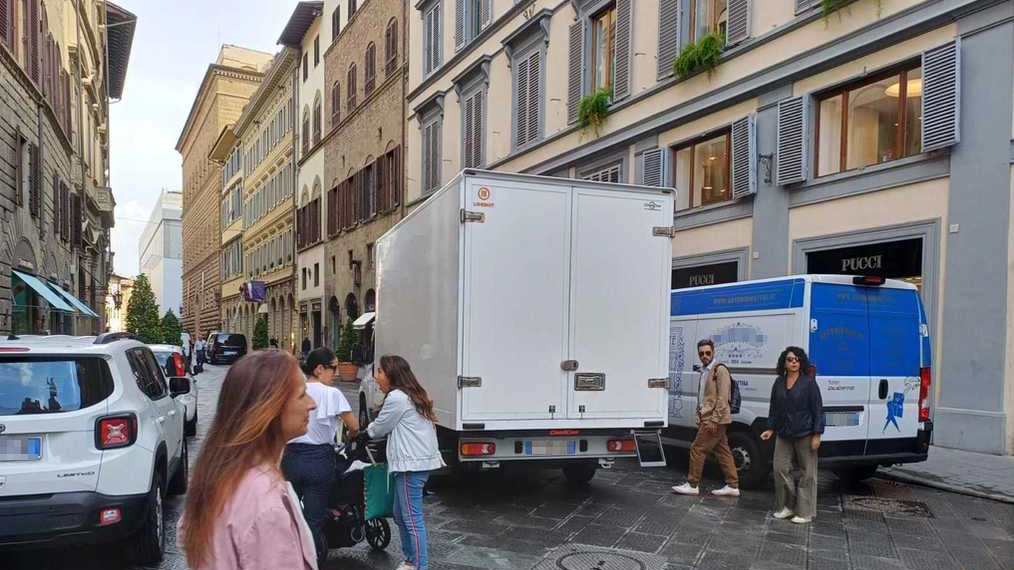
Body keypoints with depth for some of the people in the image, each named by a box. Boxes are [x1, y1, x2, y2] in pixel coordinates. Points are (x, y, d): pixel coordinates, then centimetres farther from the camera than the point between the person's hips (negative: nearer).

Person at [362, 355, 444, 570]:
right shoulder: (412, 395, 18)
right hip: (420, 461, 11)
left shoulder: (397, 397, -13)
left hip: (412, 464, -11)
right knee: (400, 515, 19)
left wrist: (362, 434, 16)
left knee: (412, 519, -5)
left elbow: (379, 428, -2)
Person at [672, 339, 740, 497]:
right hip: (706, 418, 9)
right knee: (723, 451, 11)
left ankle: (692, 485, 2)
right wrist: (699, 418, 16)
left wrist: (714, 420, -21)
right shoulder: (704, 371, 16)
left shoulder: (720, 370, -13)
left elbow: (723, 398, -18)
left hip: (715, 420, -9)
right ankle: (732, 486, 16)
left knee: (697, 449, -6)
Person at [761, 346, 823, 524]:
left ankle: (805, 512, 12)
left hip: (805, 435, -5)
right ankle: (787, 505, 21)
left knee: (807, 473, 2)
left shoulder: (809, 382, -7)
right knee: (780, 468, 5)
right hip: (783, 435, 5)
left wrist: (817, 435, -12)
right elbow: (774, 408, 13)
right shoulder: (779, 382, 7)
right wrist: (770, 429, 8)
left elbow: (818, 409, -8)